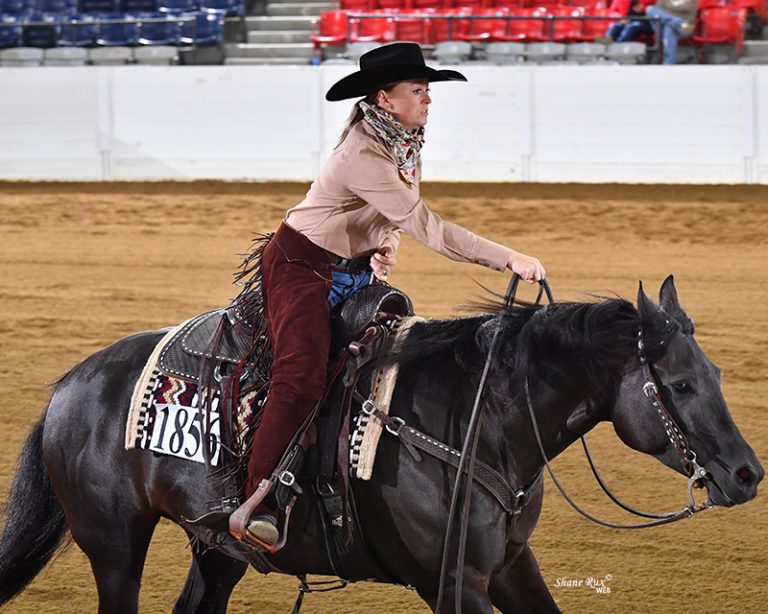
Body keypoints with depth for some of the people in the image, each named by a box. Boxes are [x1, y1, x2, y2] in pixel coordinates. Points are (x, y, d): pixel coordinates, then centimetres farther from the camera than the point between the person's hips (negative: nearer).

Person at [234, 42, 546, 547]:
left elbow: (403, 215, 20)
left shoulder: (406, 143, 1)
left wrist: (387, 245, -3)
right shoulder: (363, 156, -28)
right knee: (301, 382, -22)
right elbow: (427, 226, -33)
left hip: (355, 271, 10)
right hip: (302, 267, -10)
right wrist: (509, 259, -35)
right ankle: (257, 505, -25)